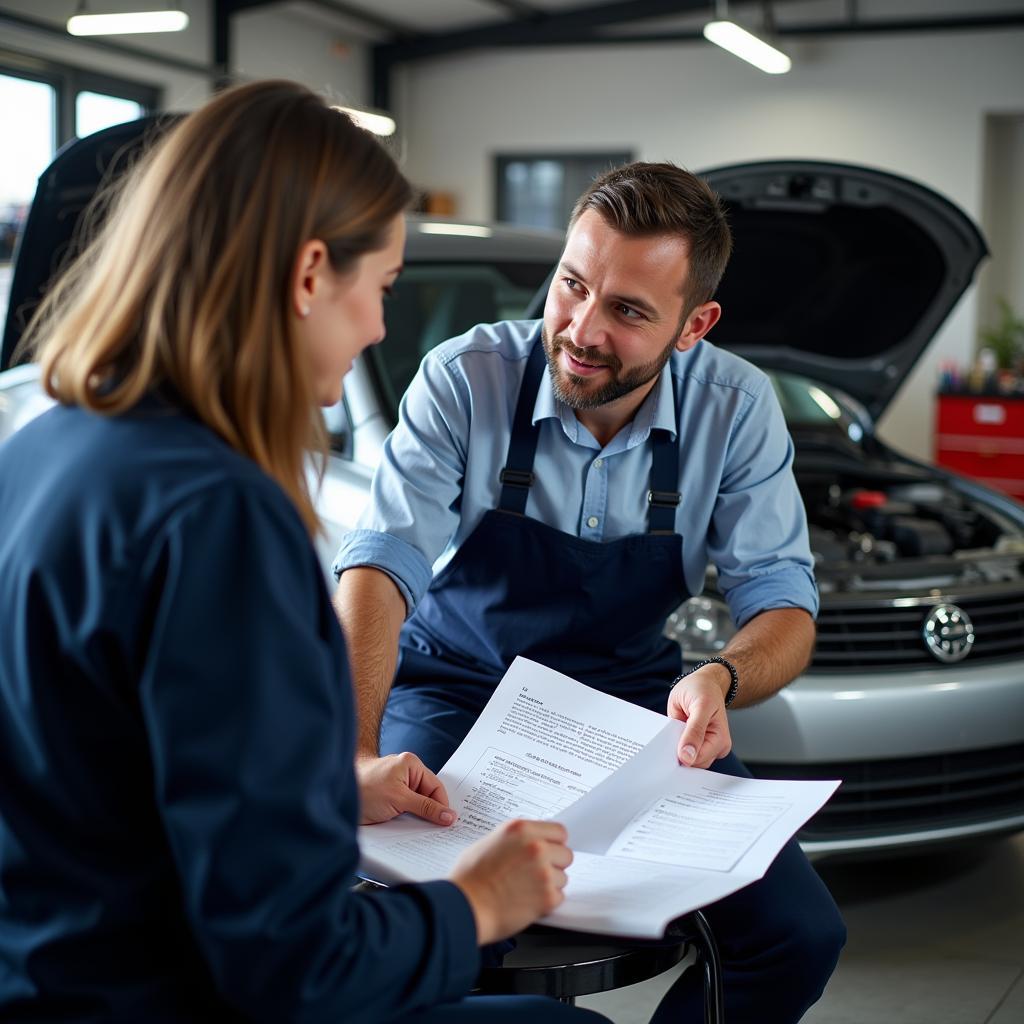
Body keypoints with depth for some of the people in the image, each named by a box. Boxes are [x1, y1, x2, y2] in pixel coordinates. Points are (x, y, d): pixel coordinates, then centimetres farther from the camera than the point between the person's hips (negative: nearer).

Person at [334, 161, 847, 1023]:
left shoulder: (738, 410, -10)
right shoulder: (467, 378, -17)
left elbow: (782, 601, -9)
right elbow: (383, 565, -26)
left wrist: (722, 678, -33)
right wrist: (359, 752, -42)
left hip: (632, 698, 3)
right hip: (456, 686, -2)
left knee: (802, 937, -10)